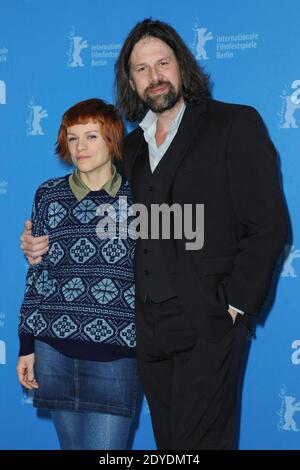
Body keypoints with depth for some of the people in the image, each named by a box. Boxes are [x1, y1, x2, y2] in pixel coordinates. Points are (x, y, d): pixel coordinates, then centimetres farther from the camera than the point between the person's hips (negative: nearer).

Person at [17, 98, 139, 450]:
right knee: (72, 444, 12)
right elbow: (36, 272, 9)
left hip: (116, 355, -2)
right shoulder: (49, 195, 6)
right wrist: (27, 345, 8)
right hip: (54, 350, 2)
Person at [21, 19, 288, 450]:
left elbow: (268, 227, -5)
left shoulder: (235, 125, 0)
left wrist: (233, 306, -13)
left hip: (208, 329, -5)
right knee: (169, 442, 12)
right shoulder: (131, 147, 18)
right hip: (150, 333, 6)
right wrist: (46, 246, 2)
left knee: (198, 442, -6)